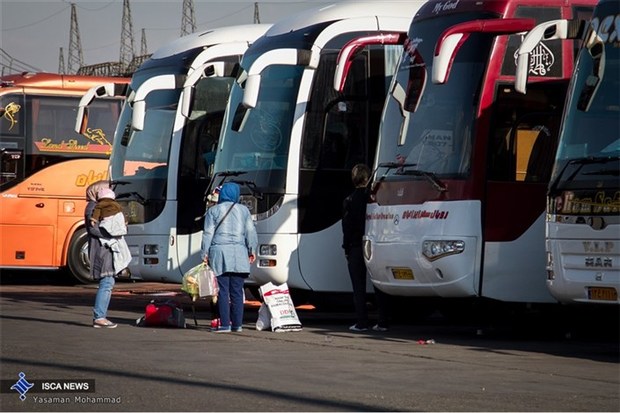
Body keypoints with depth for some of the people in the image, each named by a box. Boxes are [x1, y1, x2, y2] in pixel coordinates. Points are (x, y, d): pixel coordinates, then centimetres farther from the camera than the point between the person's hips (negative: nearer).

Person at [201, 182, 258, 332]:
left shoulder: (213, 210, 6)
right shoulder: (243, 210, 12)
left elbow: (208, 234, 1)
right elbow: (250, 231, 7)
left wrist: (204, 254, 3)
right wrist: (252, 250, 11)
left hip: (219, 252, -2)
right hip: (239, 253, 2)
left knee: (223, 291, -4)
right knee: (237, 291, 5)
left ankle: (225, 324, -9)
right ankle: (237, 324, 4)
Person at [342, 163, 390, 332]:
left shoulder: (349, 201, -6)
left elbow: (347, 227, -5)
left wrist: (347, 248, 3)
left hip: (356, 248, -2)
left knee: (359, 287, 2)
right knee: (379, 286, 8)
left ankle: (361, 322, -2)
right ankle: (383, 322, 6)